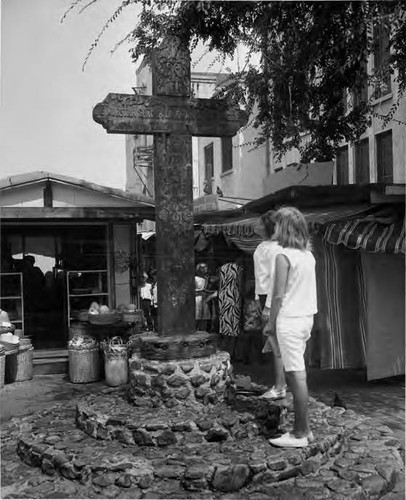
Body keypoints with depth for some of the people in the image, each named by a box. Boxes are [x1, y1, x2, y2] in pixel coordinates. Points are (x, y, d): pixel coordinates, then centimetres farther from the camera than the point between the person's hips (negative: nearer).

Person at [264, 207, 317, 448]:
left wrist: (271, 322, -4)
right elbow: (308, 290, 13)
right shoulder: (309, 255, 9)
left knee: (297, 375, -3)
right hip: (306, 317, 8)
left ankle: (301, 434, 4)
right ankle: (303, 428, 21)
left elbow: (279, 295, -14)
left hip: (289, 320, -8)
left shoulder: (284, 256, -14)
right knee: (296, 374, 15)